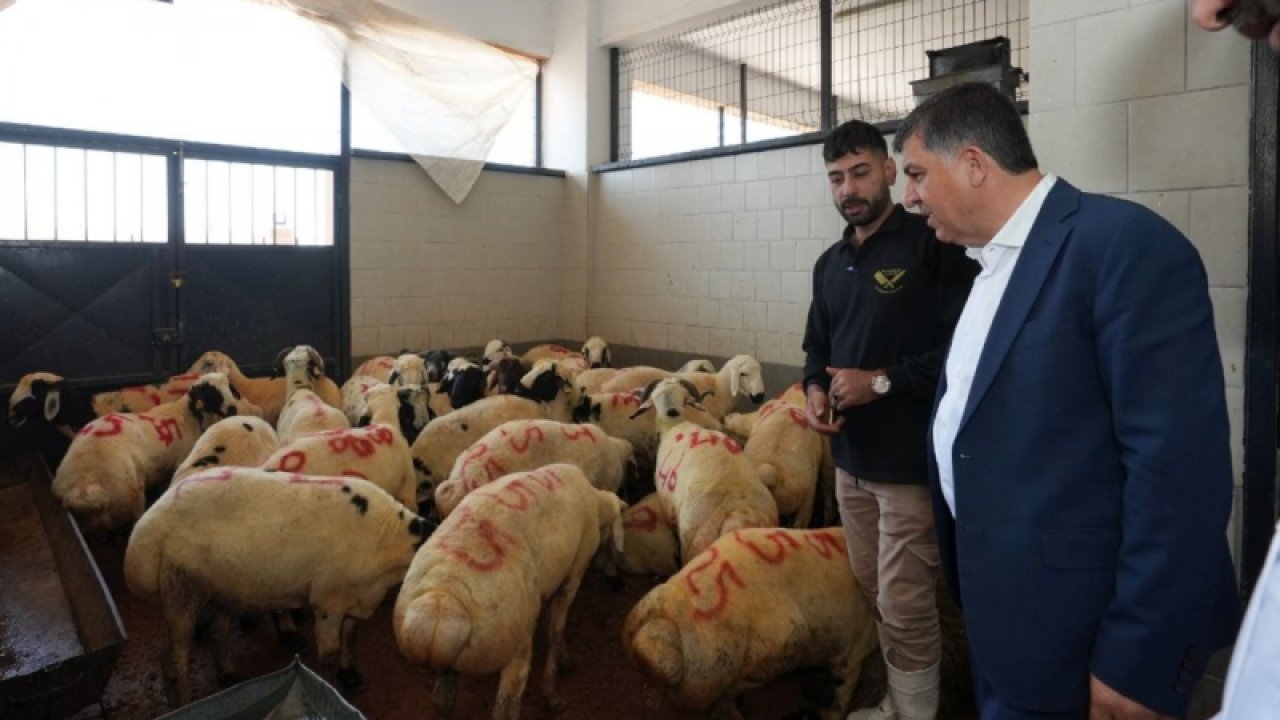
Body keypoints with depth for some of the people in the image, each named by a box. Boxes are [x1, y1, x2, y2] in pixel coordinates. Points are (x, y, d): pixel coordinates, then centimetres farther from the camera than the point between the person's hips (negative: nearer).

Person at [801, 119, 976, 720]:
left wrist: (881, 381, -20)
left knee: (906, 609, 3)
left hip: (911, 461, -7)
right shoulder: (830, 263, 12)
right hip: (851, 458, 7)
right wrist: (815, 390, -1)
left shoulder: (933, 246, -11)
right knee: (878, 597, 20)